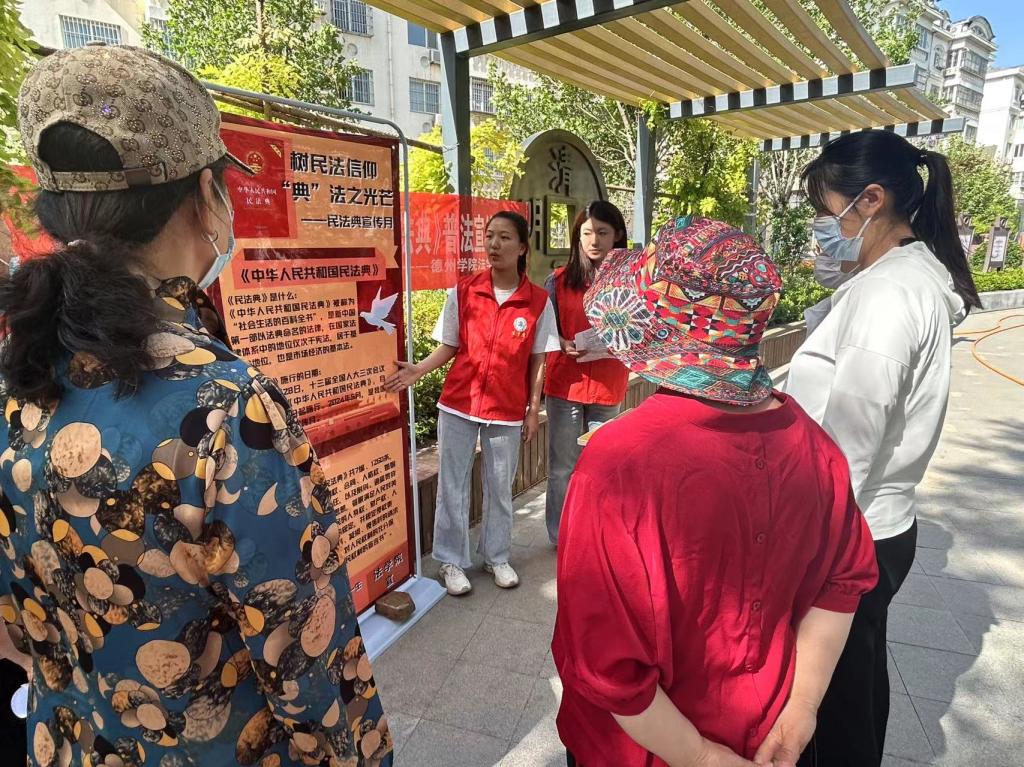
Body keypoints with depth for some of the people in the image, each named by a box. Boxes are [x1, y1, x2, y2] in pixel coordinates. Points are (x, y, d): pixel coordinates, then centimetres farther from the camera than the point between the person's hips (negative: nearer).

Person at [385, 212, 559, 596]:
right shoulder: (463, 291, -4)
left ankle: (497, 556, 34)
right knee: (453, 485, 9)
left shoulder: (538, 301, -5)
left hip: (507, 409, 0)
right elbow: (450, 347, 2)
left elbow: (537, 362, 1)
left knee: (500, 486, 14)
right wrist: (418, 370, -14)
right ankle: (452, 561, 26)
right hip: (458, 404, 0)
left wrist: (534, 411, 0)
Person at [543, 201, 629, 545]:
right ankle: (562, 539, 22)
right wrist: (566, 346, -17)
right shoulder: (559, 281, 0)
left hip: (608, 386, 1)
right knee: (564, 466, 6)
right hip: (565, 384, -1)